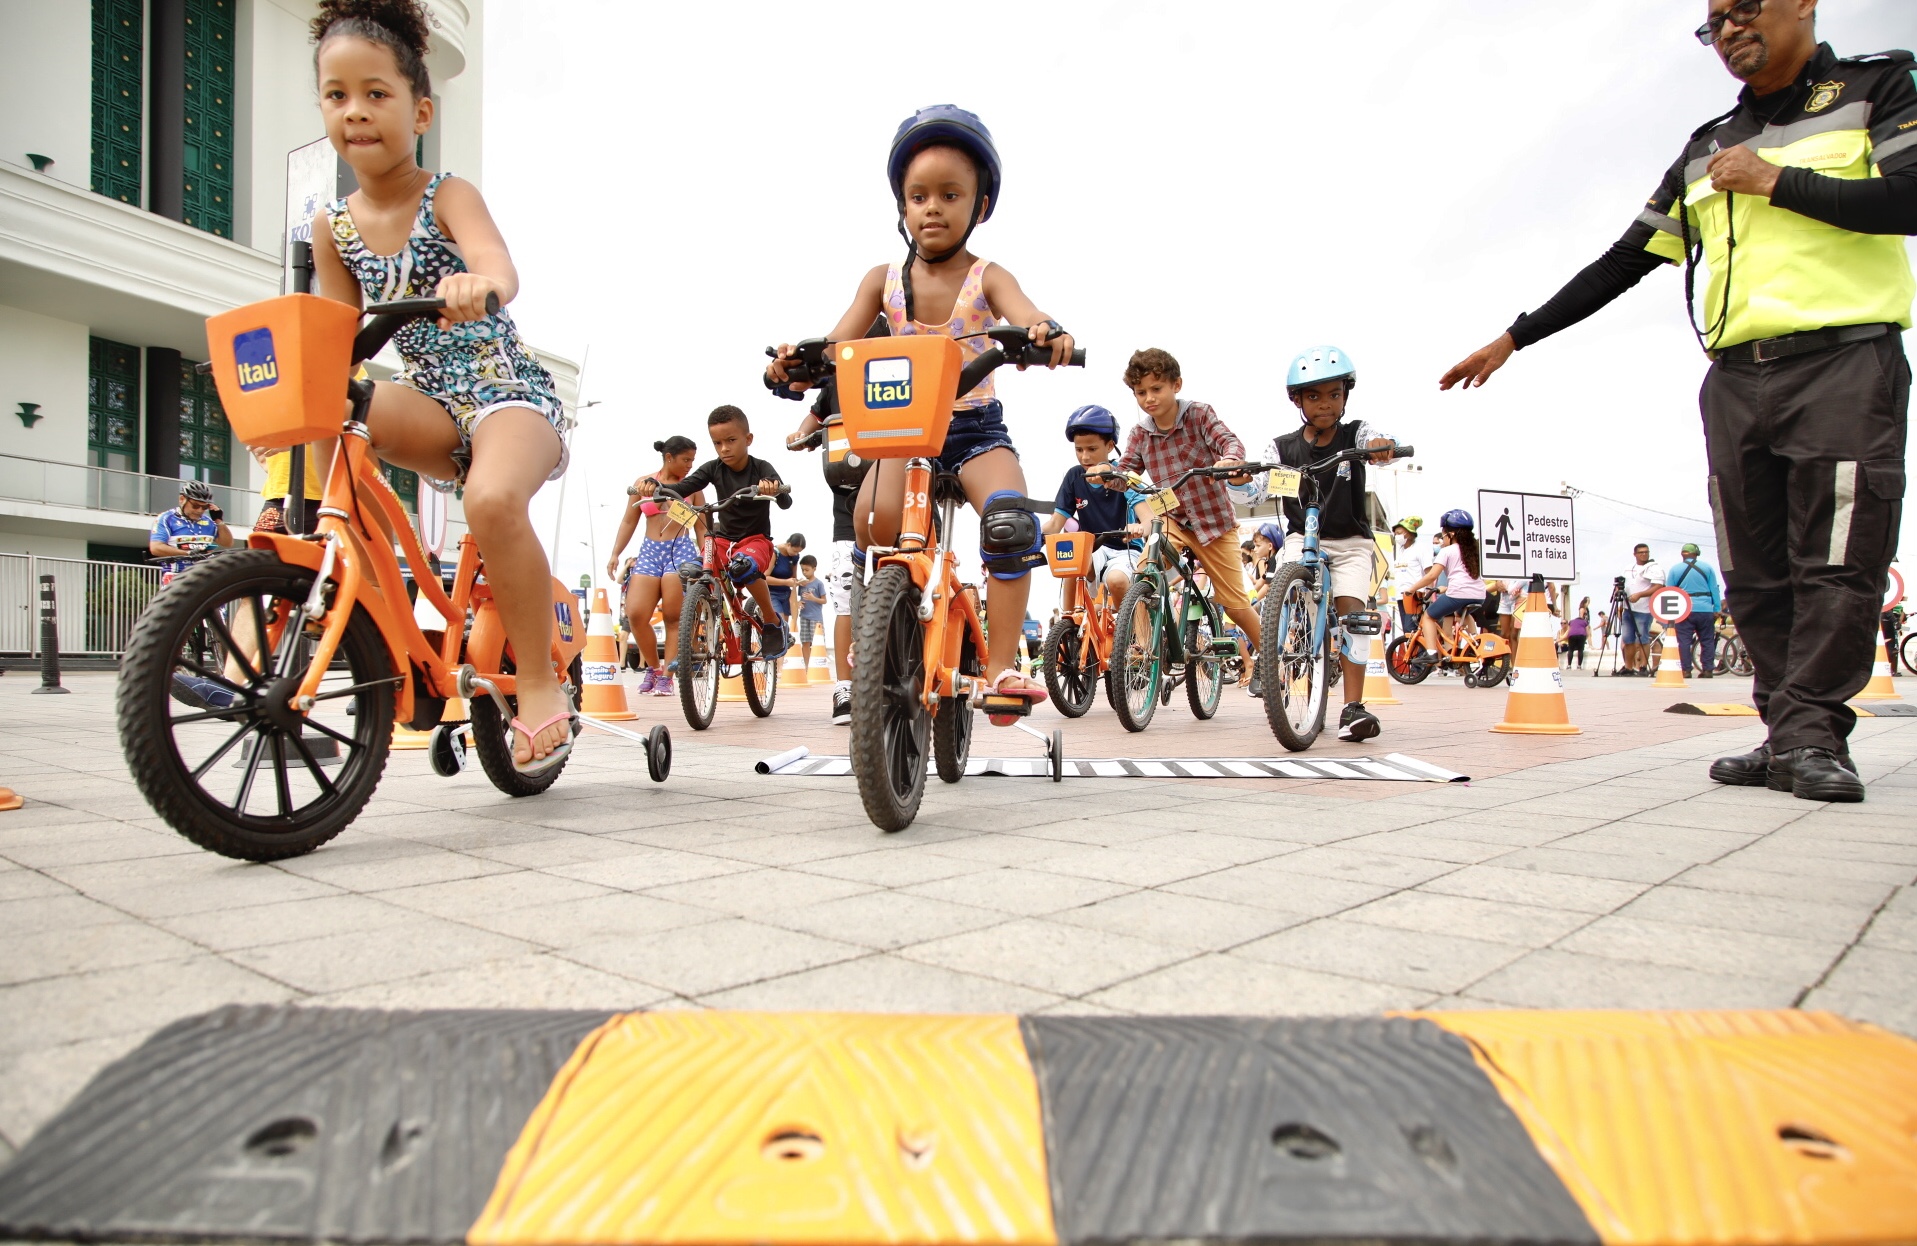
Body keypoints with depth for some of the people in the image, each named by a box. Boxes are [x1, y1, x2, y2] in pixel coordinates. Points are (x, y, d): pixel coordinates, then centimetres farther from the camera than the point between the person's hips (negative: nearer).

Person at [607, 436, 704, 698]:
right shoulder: (643, 483, 12)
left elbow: (701, 526, 8)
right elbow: (629, 521, 14)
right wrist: (615, 554, 6)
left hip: (681, 551, -2)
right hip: (649, 551, 2)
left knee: (673, 617, -7)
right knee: (635, 615, -10)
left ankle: (666, 677, -1)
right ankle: (653, 666, 10)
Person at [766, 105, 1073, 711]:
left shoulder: (987, 278, -4)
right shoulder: (884, 280, 3)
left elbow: (1025, 314, -25)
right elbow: (838, 345, -4)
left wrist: (1046, 332, -49)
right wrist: (798, 361, -27)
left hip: (976, 427, -2)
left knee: (1010, 519, -29)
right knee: (874, 519, -26)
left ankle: (1001, 664, -21)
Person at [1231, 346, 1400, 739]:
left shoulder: (1354, 435, -4)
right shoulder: (1283, 448, -1)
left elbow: (1379, 443, -27)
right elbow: (1254, 492, -9)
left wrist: (1382, 445, -51)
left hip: (1351, 541, -1)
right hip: (1302, 537, 1)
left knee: (1352, 608, -18)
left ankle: (1353, 707, -18)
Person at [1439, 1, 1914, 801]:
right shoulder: (1704, 151, 21)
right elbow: (1624, 263, 18)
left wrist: (1775, 181, -6)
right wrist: (1513, 338, 13)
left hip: (1844, 360, -4)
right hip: (1735, 381, 5)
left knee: (1837, 563, -10)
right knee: (1757, 576, 0)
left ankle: (1809, 734, -6)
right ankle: (1791, 738, 5)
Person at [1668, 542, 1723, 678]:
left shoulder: (1675, 569, 4)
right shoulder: (1707, 567, 5)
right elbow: (1714, 589, 4)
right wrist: (1716, 609, 6)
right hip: (1705, 610, 1)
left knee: (1684, 641, -1)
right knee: (1707, 641, 8)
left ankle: (1686, 671, -5)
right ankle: (1707, 670, 6)